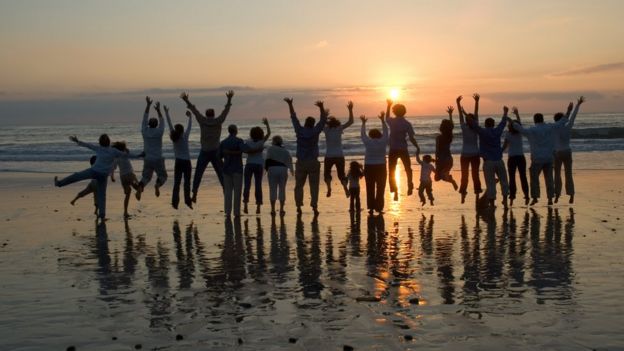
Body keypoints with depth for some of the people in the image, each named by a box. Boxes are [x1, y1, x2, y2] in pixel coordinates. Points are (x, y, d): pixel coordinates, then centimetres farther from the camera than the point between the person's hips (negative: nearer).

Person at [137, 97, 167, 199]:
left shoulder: (145, 132, -2)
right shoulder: (159, 132, -9)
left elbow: (145, 118, 7)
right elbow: (162, 122, 7)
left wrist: (148, 105, 10)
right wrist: (158, 110, 12)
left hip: (147, 160, 3)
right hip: (158, 160, -3)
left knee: (145, 177, 14)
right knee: (162, 176, 15)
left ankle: (140, 187, -18)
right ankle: (157, 185, -19)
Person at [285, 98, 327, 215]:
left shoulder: (300, 131, -3)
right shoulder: (315, 131, -6)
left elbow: (293, 118, 6)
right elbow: (323, 120, 0)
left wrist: (290, 104, 13)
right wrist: (321, 107, -4)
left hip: (301, 163, 1)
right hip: (313, 162, -1)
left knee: (299, 185, 9)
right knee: (314, 186, 1)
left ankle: (299, 206, 3)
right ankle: (314, 206, -5)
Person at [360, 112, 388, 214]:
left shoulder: (368, 142, -5)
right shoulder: (383, 142, -4)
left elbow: (362, 134, 10)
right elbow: (385, 132, 10)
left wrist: (363, 123, 23)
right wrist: (383, 120, 19)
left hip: (369, 167, 0)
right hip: (381, 167, 0)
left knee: (370, 189, 6)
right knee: (380, 188, 6)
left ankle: (371, 208, 5)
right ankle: (379, 208, 3)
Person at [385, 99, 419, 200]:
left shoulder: (391, 122, -2)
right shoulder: (407, 124, -6)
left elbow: (386, 118, 23)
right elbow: (411, 138, -8)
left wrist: (389, 105, 32)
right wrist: (417, 147, 6)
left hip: (393, 150, 0)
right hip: (403, 150, 0)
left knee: (392, 171, 4)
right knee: (408, 169, 21)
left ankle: (395, 192, -4)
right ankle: (410, 187, 19)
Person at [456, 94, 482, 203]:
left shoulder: (464, 128, -9)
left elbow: (461, 115, -8)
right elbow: (476, 114, -3)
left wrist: (458, 103, -6)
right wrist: (476, 101, 0)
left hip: (465, 155, -1)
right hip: (475, 155, 1)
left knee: (464, 176, 2)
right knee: (475, 175, 7)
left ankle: (463, 196, -4)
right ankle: (477, 194, 6)